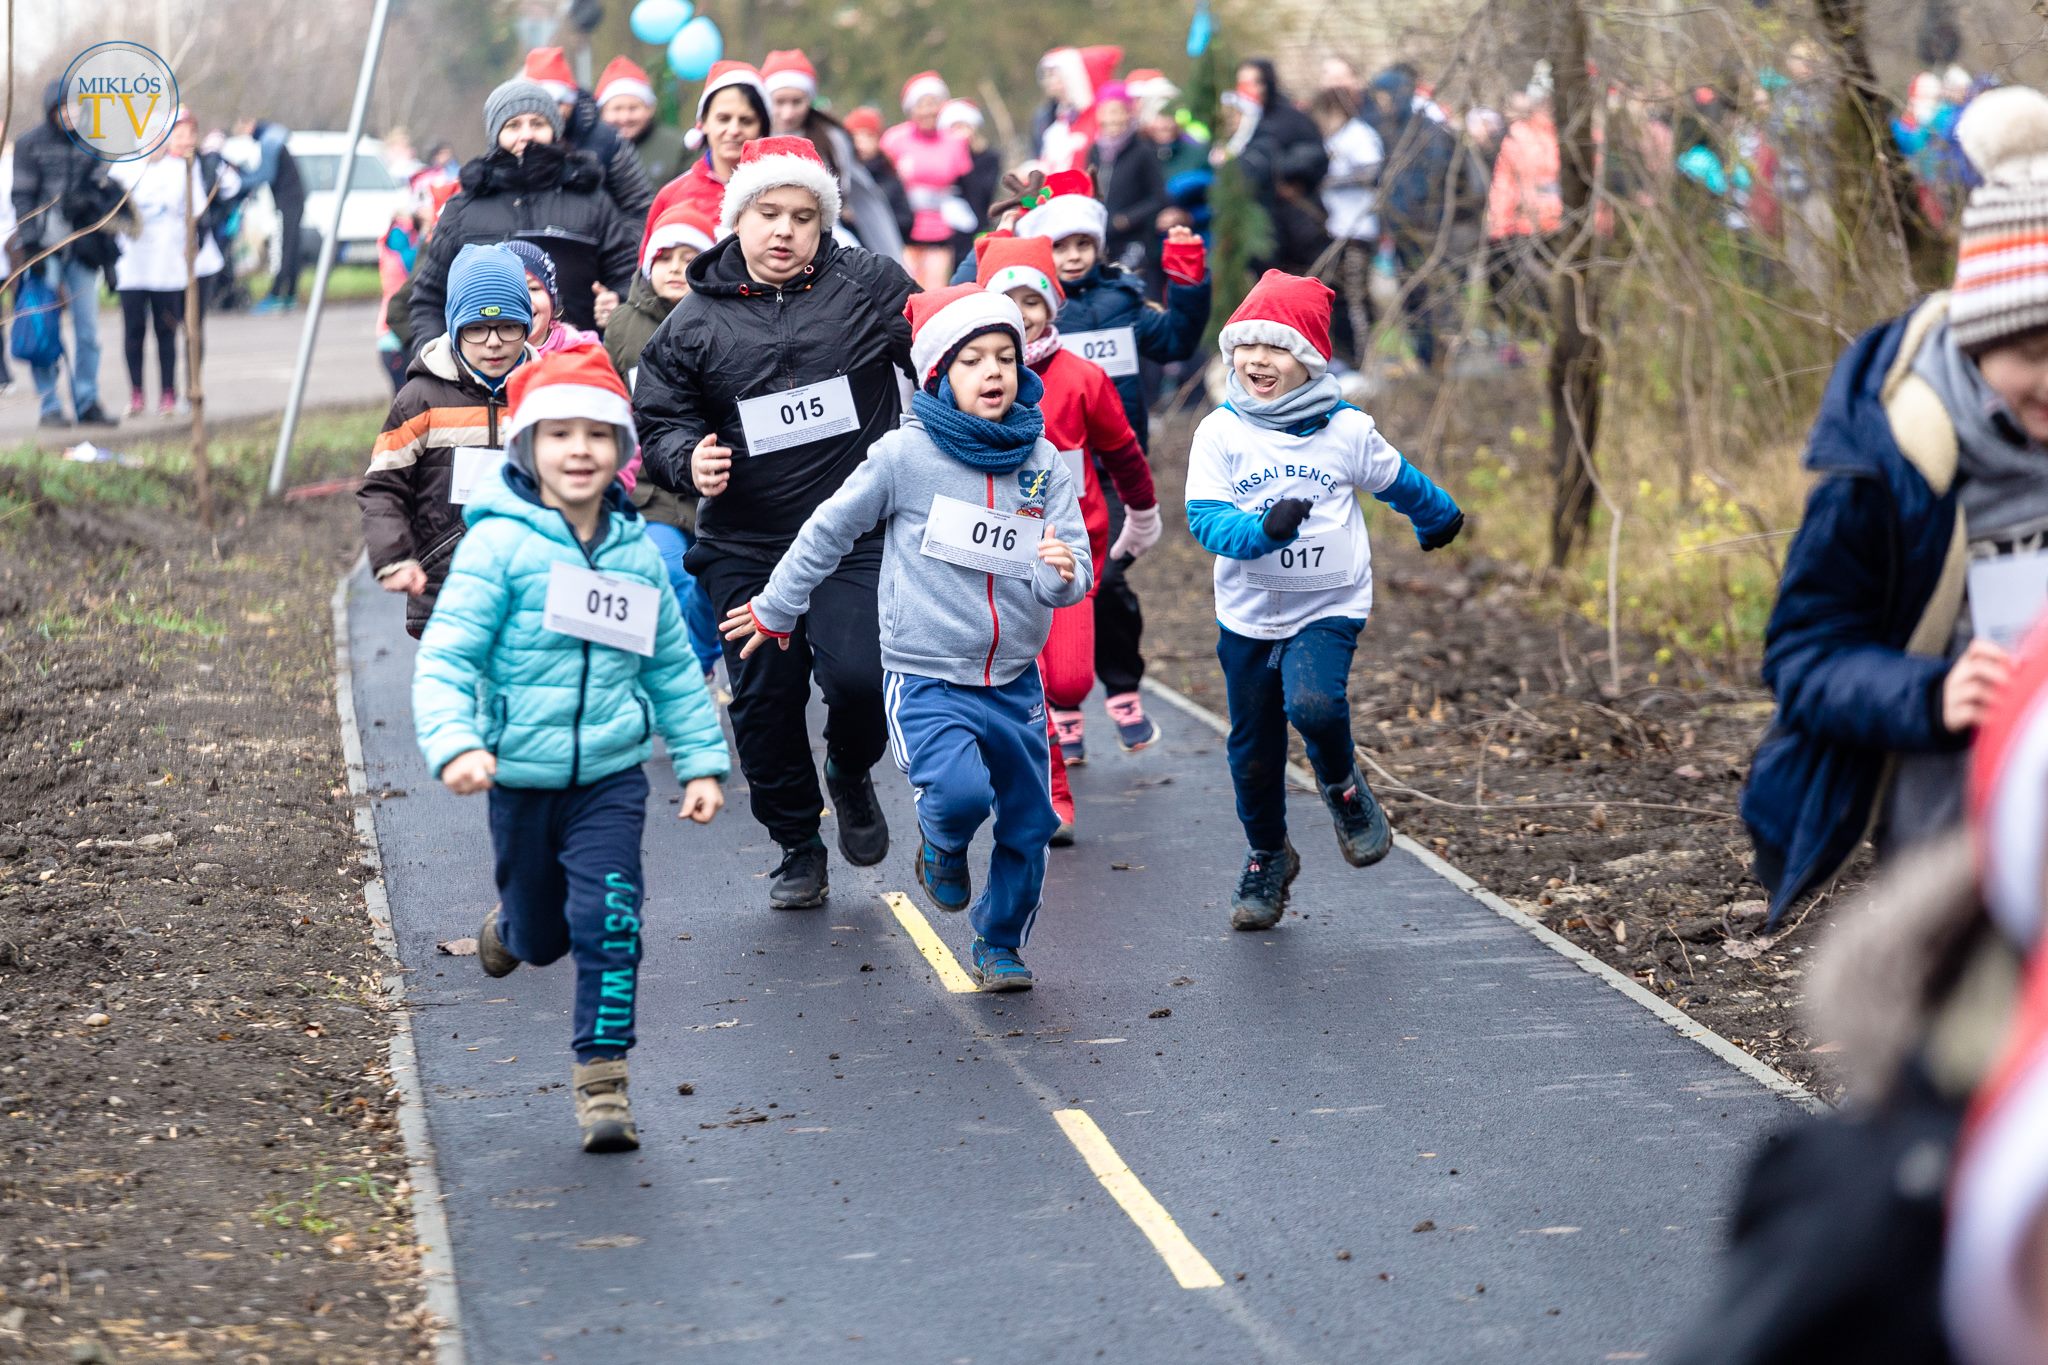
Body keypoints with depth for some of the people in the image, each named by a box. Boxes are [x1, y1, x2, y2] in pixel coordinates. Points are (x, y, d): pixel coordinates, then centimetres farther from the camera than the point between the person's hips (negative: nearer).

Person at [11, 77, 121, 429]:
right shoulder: (30, 144, 2)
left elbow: (105, 190, 15)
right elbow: (22, 198, 0)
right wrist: (30, 242, -9)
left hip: (82, 247, 4)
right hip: (45, 246, -3)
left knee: (88, 329, 4)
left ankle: (87, 403, 12)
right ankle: (50, 406, 0)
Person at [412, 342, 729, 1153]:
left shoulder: (635, 553, 4)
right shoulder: (499, 544, -10)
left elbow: (674, 667, 14)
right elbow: (445, 658, -14)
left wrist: (702, 761, 12)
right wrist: (454, 745, -29)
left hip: (611, 774, 2)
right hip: (522, 777, -2)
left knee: (610, 920, -14)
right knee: (541, 939, 14)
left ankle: (602, 1079, -3)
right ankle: (509, 926, 50)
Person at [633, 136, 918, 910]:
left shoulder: (870, 286, 1)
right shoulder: (695, 322, 3)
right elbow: (658, 421, 8)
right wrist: (688, 461, -13)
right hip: (745, 552, 2)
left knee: (859, 674, -20)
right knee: (765, 703, 3)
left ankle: (851, 775, 14)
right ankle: (797, 849, 22)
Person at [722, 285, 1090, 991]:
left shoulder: (1044, 463, 0)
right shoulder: (906, 455, -10)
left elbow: (1071, 580, 0)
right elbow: (829, 530, 3)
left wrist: (1064, 574, -25)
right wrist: (775, 609, 13)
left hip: (1014, 680, 4)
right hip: (927, 676, -4)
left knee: (1028, 825, 8)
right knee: (960, 790, -26)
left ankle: (1000, 946, 33)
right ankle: (941, 843, 11)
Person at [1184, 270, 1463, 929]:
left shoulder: (1347, 431, -4)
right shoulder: (1220, 433, -7)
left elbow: (1400, 482, 15)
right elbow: (1204, 517, -15)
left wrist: (1439, 517, 32)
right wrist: (1263, 530, -34)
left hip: (1329, 609, -2)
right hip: (1248, 614, 2)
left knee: (1313, 704, -29)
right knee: (1253, 750, 11)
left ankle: (1344, 788, 3)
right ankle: (1267, 859, 35)